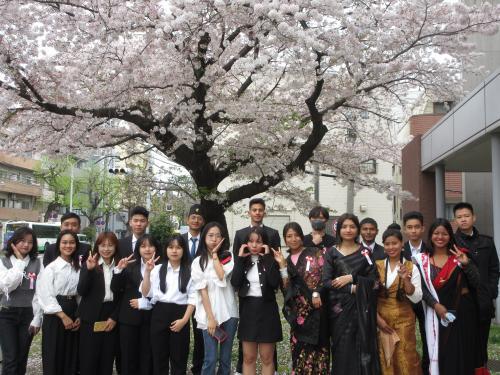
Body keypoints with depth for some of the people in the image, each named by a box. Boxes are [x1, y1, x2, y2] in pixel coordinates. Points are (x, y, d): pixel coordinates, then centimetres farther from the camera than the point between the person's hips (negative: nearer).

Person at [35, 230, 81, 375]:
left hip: (73, 312, 5)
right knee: (54, 357, 1)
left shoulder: (78, 268, 7)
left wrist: (80, 316, 0)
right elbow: (46, 296, -13)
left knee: (71, 356, 9)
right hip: (55, 314, -5)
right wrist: (63, 316, -15)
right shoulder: (51, 268, -8)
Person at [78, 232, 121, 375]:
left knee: (107, 360, 7)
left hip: (111, 318, 2)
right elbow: (81, 291, -13)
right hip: (91, 318, -2)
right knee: (88, 359, 1)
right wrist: (89, 270, -24)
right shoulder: (89, 264, -2)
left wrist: (114, 317, -2)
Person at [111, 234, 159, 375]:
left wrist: (144, 302, -11)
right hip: (129, 317, 1)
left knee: (147, 358, 8)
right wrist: (119, 269, -15)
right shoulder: (130, 266, 1)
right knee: (128, 357, 10)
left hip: (151, 318, -1)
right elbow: (115, 289, -2)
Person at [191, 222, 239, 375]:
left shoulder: (228, 257, 4)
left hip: (229, 313, 2)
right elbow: (202, 291, -5)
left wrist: (215, 255, -6)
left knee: (225, 359, 8)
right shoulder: (198, 262, -1)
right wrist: (211, 318, -10)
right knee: (210, 359, -3)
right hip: (209, 315, -2)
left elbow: (222, 277, -15)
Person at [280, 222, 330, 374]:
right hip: (298, 310, 3)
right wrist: (282, 265, -3)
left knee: (317, 345, -3)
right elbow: (287, 288, 2)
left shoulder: (315, 252, 2)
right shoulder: (287, 260, 11)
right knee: (299, 347, 2)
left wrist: (317, 293, -15)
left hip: (316, 306, -3)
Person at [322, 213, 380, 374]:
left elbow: (373, 279, 0)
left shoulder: (365, 252, 7)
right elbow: (326, 282, -6)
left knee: (362, 347, 1)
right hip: (340, 307, -1)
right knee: (343, 348, -1)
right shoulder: (332, 253, 3)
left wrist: (351, 278, -12)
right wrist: (351, 288, -15)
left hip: (361, 307, 1)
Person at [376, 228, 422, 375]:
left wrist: (406, 279, -23)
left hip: (404, 320, -1)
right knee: (385, 359, 9)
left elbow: (416, 298, -10)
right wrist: (377, 318, -5)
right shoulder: (377, 266, 1)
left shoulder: (411, 267, -3)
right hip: (381, 320, 2)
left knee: (405, 360, 3)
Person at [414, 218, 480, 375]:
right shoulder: (422, 259, 0)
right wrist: (435, 305, -17)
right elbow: (422, 287, -4)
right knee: (440, 352, 4)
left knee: (461, 352, 6)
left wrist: (466, 264, -20)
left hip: (462, 311, 0)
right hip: (437, 313, 0)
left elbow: (476, 283, -5)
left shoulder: (459, 255, 0)